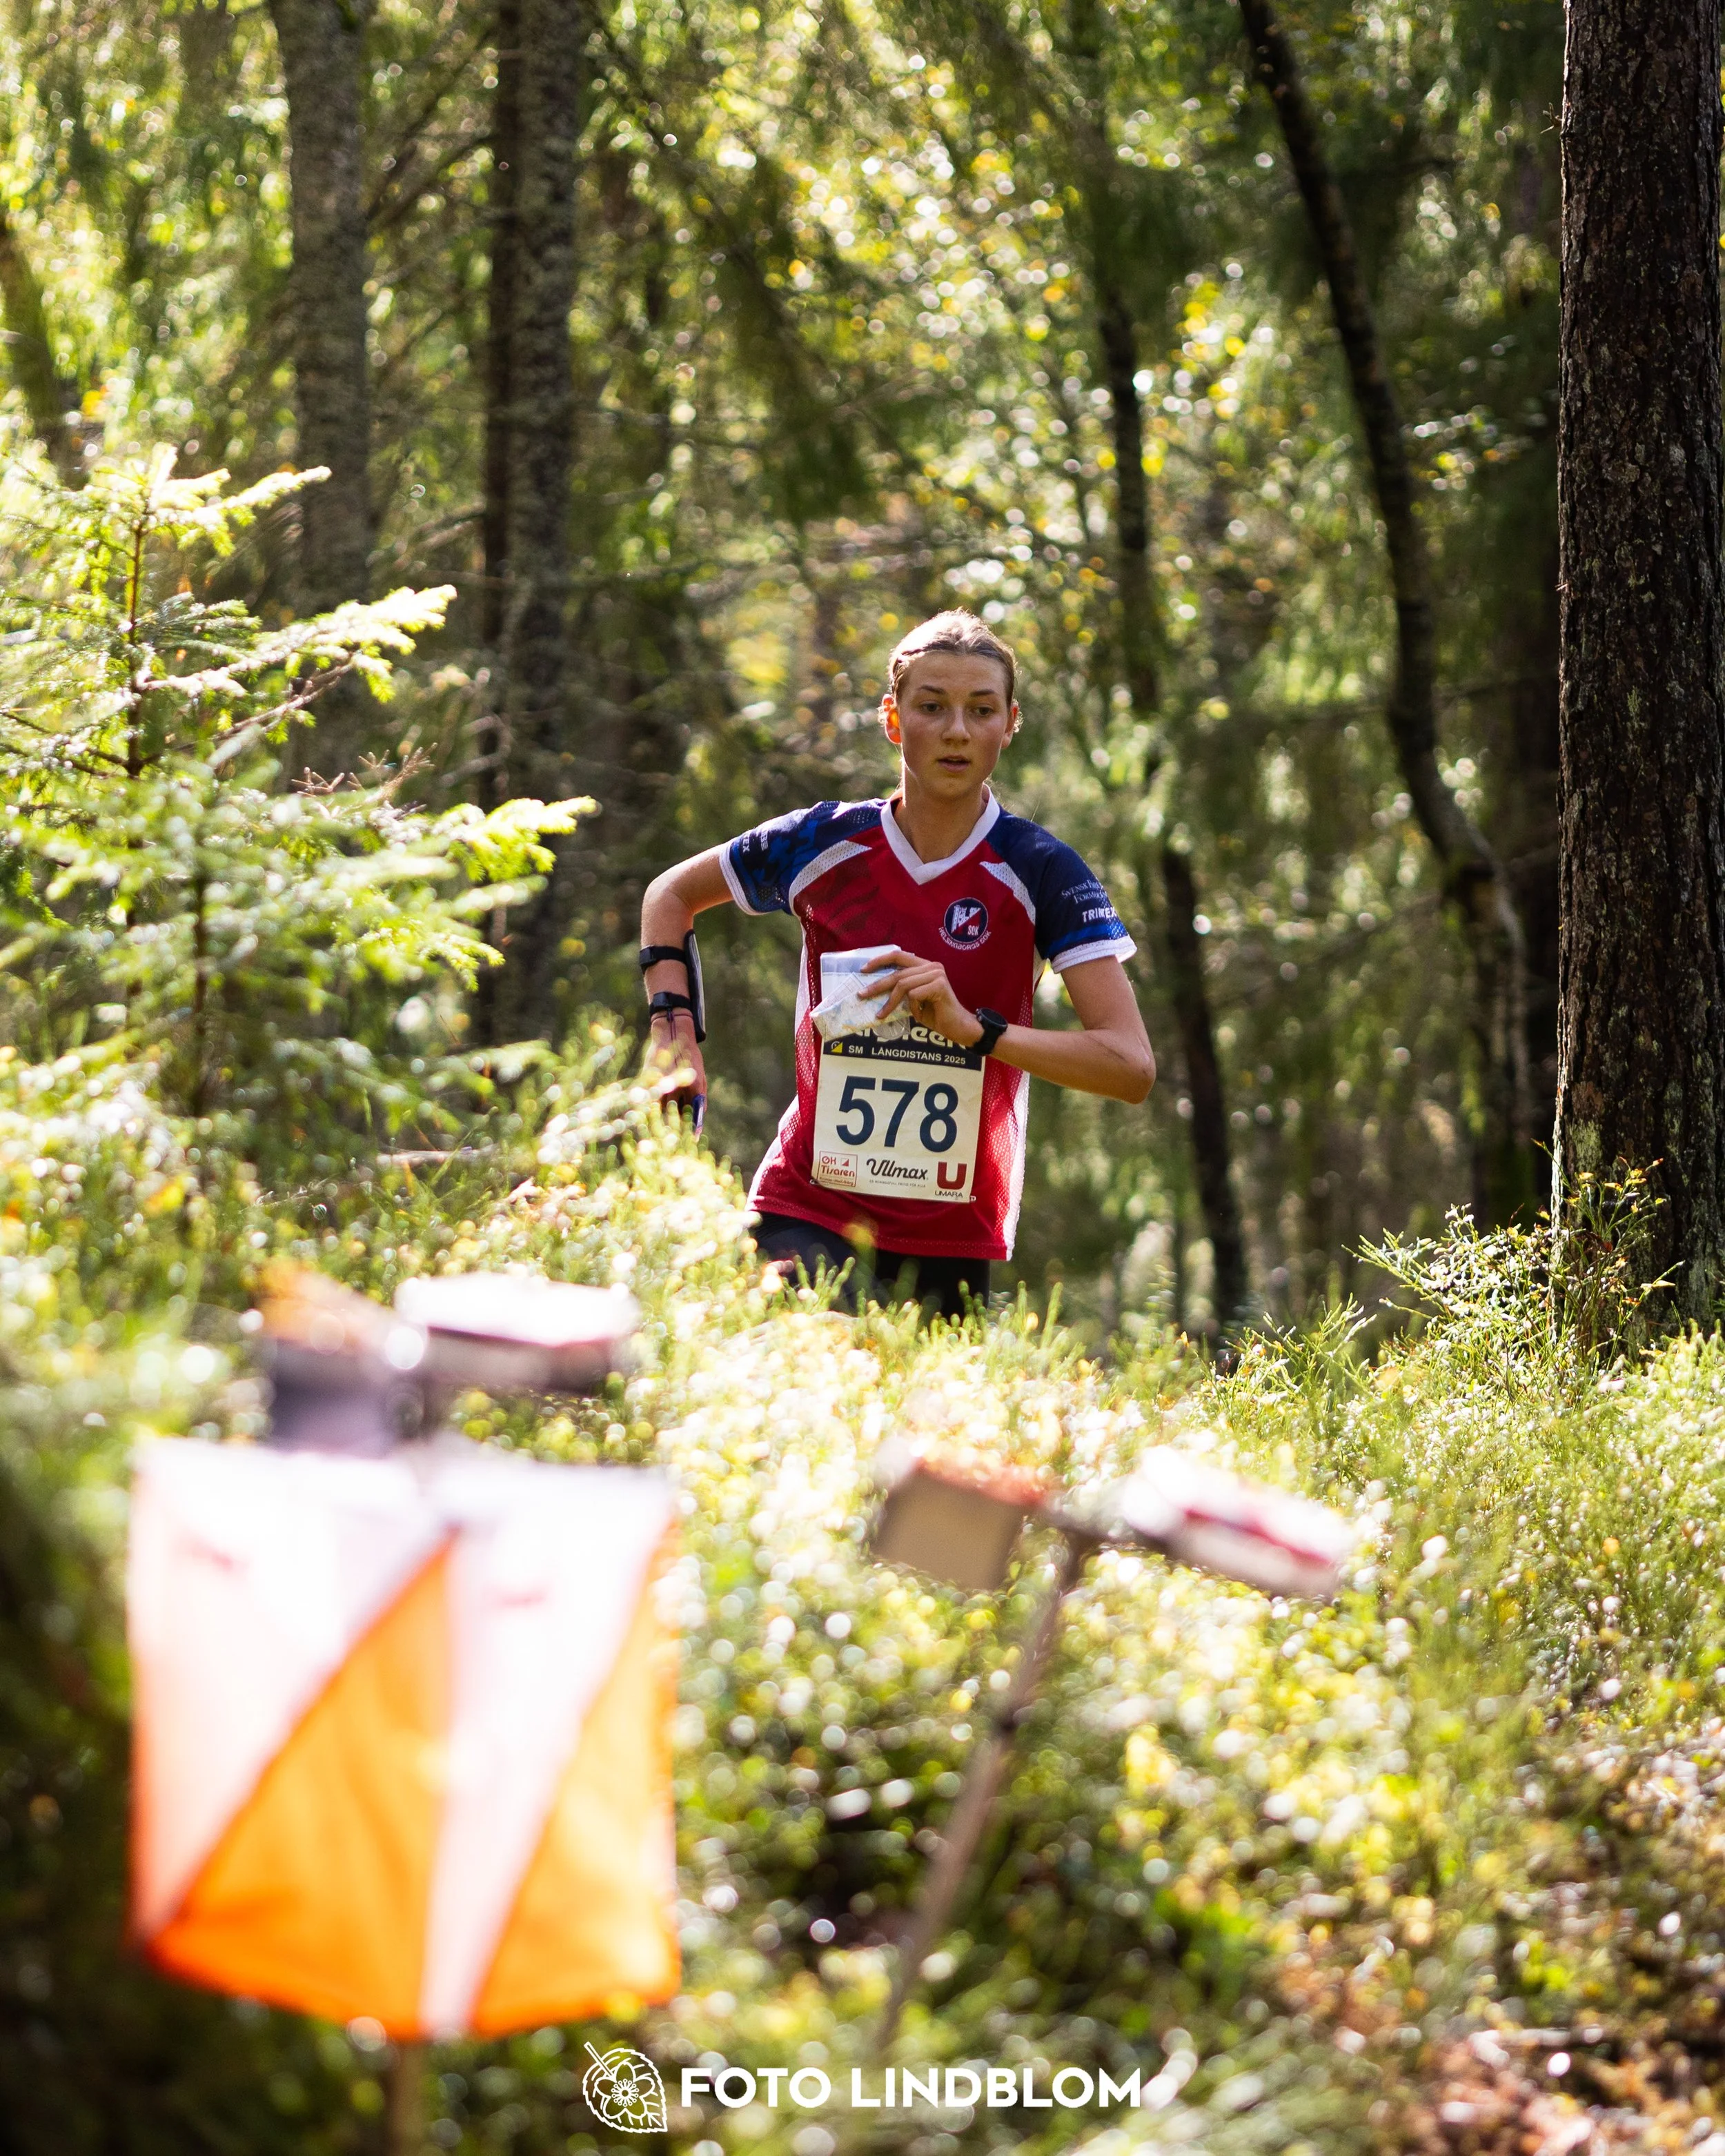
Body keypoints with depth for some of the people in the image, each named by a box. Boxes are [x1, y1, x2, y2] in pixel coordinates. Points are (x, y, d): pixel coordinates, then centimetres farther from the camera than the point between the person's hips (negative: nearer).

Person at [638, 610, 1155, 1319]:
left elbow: (1131, 1065, -15)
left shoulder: (1040, 871, -7)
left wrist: (976, 1027, -26)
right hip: (807, 1214, 0)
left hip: (952, 1240, 0)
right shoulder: (826, 843, -1)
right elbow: (671, 894, 19)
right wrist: (674, 1025, 3)